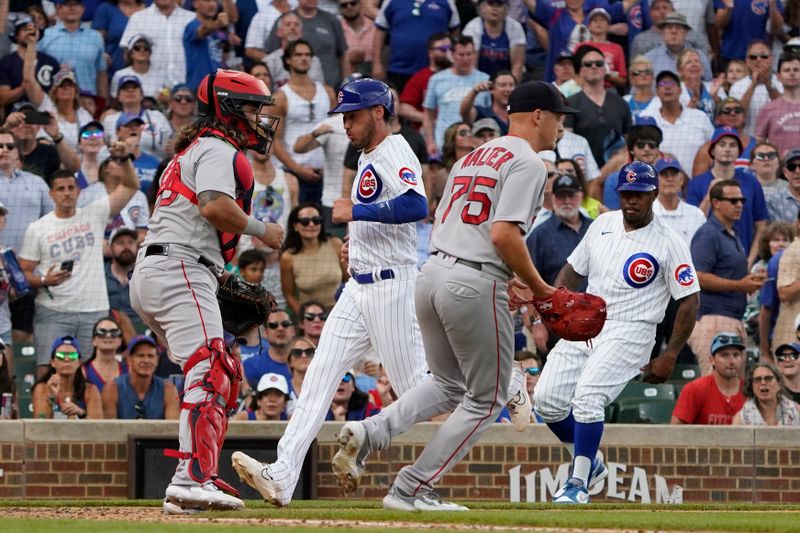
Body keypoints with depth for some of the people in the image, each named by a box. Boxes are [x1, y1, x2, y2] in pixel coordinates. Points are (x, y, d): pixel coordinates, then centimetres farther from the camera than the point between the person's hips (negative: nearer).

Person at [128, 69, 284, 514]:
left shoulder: (193, 151, 28)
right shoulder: (220, 150, -4)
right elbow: (214, 206, -21)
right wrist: (261, 230, -8)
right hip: (179, 272, -11)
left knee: (226, 374, 17)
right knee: (209, 373, -20)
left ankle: (201, 478, 16)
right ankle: (191, 482, -32)